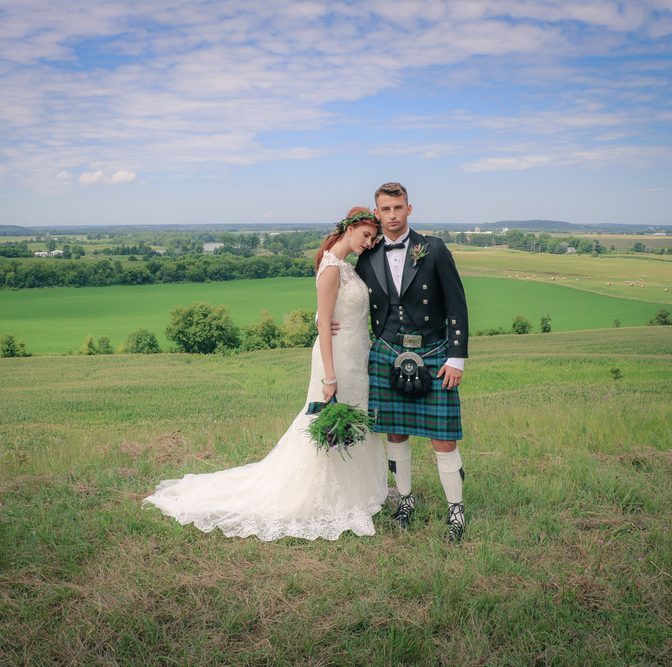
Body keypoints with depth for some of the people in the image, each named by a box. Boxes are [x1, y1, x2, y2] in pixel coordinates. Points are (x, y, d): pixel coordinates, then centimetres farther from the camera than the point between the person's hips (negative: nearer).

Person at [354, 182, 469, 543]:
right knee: (396, 434, 10)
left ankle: (456, 509, 15)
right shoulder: (368, 259, 6)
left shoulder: (434, 249, -4)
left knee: (443, 439, -1)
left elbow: (456, 305, -5)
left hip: (433, 357, -3)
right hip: (387, 355, 3)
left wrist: (457, 358, -9)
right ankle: (404, 499, 29)